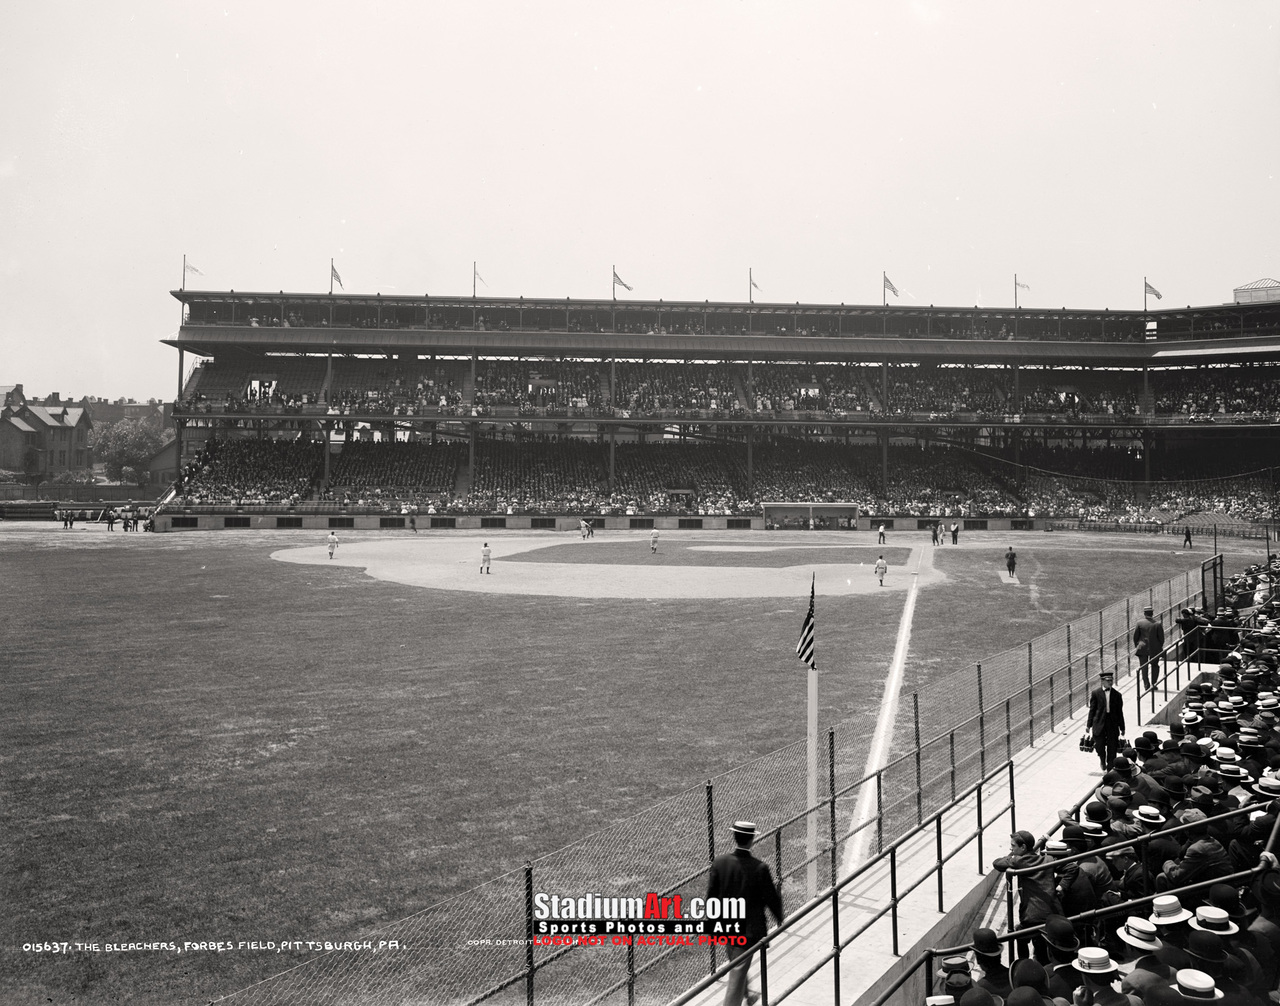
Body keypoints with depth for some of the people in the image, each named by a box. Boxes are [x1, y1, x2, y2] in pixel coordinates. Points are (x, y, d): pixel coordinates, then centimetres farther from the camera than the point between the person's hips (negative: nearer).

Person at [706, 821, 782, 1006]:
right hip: (748, 930, -5)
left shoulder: (719, 862, -14)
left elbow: (711, 895, -5)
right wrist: (780, 919, 7)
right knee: (738, 972, 5)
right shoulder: (760, 868, -23)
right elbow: (771, 899, -12)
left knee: (736, 965, 28)